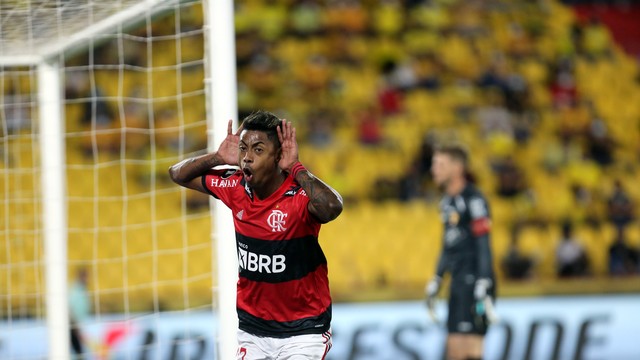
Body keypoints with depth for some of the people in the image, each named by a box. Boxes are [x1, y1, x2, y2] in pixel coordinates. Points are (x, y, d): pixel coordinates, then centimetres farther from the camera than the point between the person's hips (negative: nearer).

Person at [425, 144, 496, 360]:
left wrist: (483, 284, -20)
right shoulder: (447, 201, 16)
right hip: (458, 281, 9)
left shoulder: (473, 200, -11)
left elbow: (483, 244, -15)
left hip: (474, 282, -9)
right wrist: (437, 279, 25)